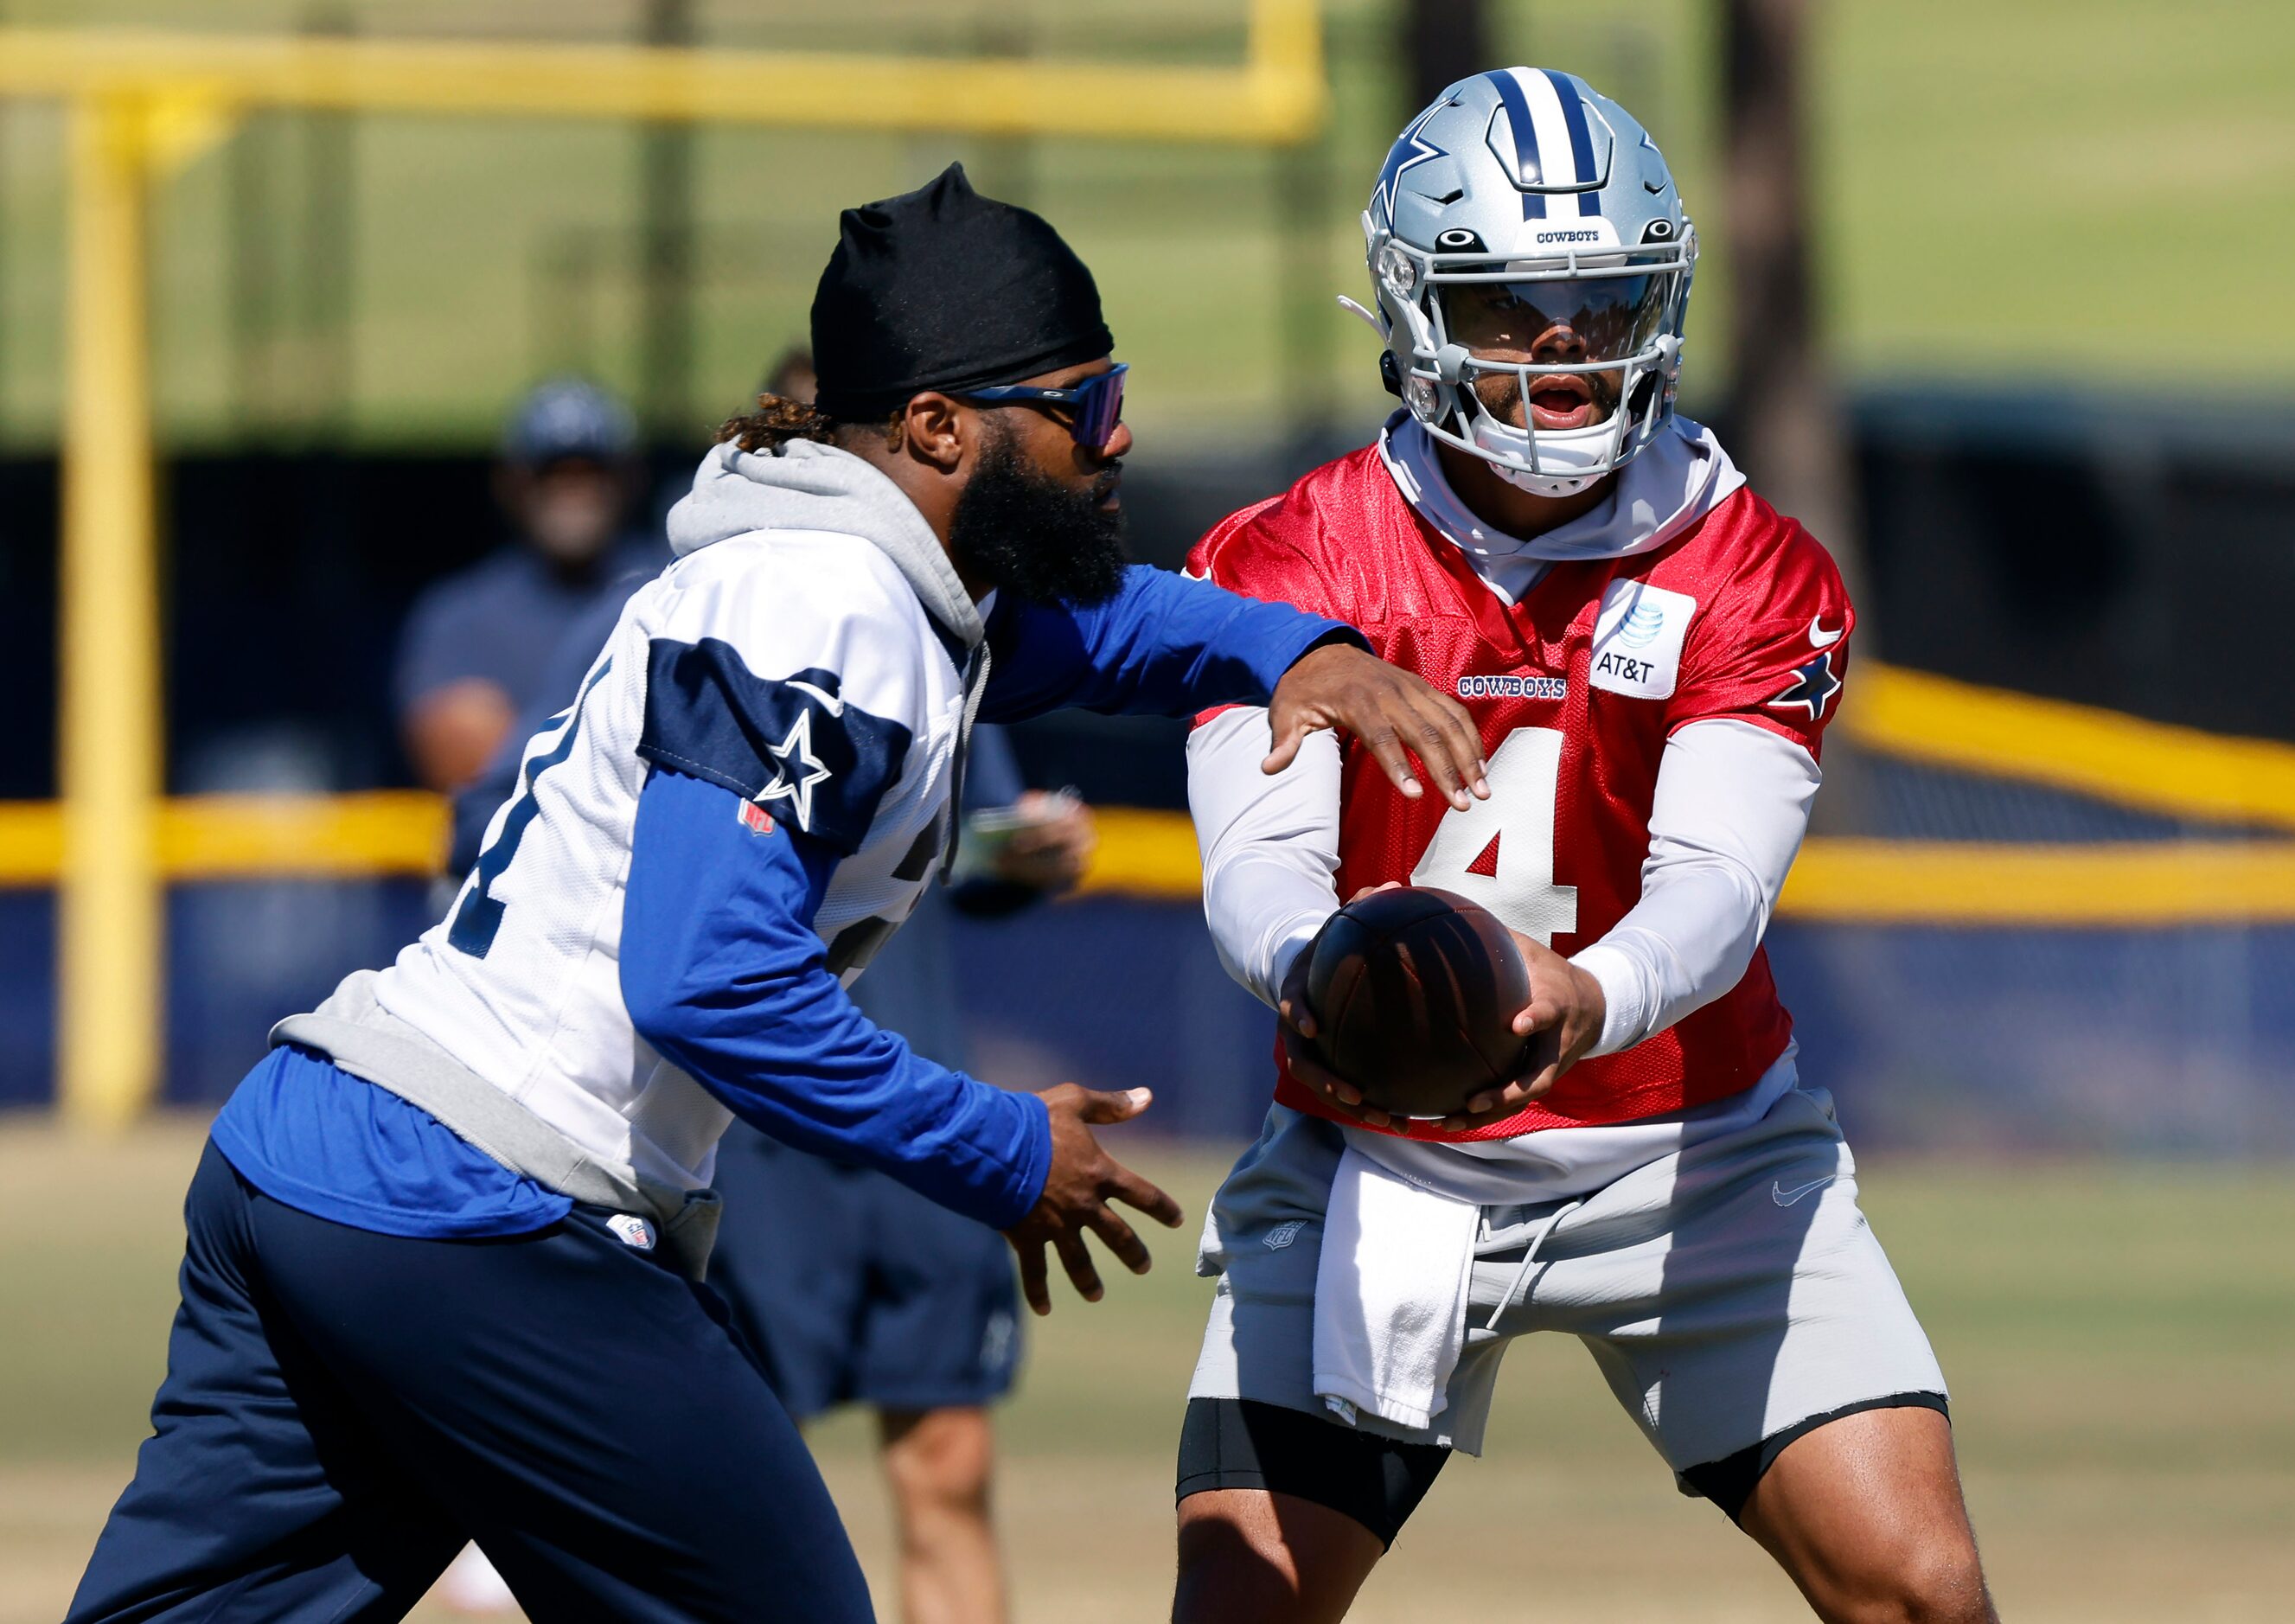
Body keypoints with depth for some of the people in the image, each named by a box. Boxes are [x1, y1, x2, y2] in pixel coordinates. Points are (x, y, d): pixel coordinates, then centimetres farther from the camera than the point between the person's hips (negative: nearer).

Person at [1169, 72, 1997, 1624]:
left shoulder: (1758, 577, -8)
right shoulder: (1287, 563, -7)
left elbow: (1716, 884, -22)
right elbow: (1259, 856, -20)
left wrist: (1581, 1002, -45)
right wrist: (1310, 968, -46)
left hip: (1691, 1160, 0)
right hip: (1380, 1172, 0)